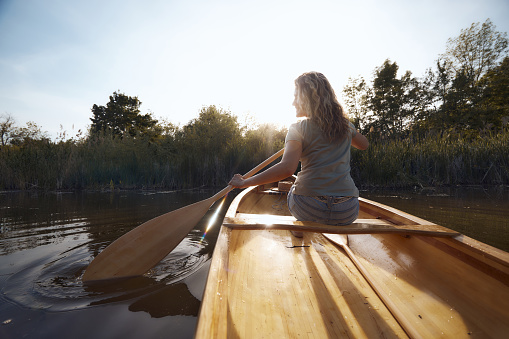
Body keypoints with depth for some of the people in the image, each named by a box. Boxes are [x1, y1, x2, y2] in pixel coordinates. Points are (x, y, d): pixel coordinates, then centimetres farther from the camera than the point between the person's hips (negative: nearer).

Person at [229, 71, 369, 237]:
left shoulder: (298, 128, -7)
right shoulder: (345, 124, 7)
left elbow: (287, 168, -23)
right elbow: (364, 144, 29)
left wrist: (244, 183, -16)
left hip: (309, 208, -3)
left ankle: (300, 230, 41)